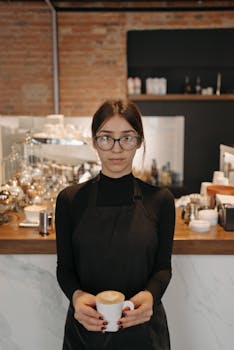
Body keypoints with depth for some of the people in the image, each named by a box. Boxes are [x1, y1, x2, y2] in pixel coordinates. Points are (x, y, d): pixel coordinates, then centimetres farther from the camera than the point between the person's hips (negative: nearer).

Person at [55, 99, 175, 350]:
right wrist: (76, 295, -21)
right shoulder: (70, 200, -8)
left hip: (142, 326, 0)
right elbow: (64, 267, -1)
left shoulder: (160, 200, -8)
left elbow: (163, 267, -1)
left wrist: (151, 294, -20)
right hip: (85, 327, 0)